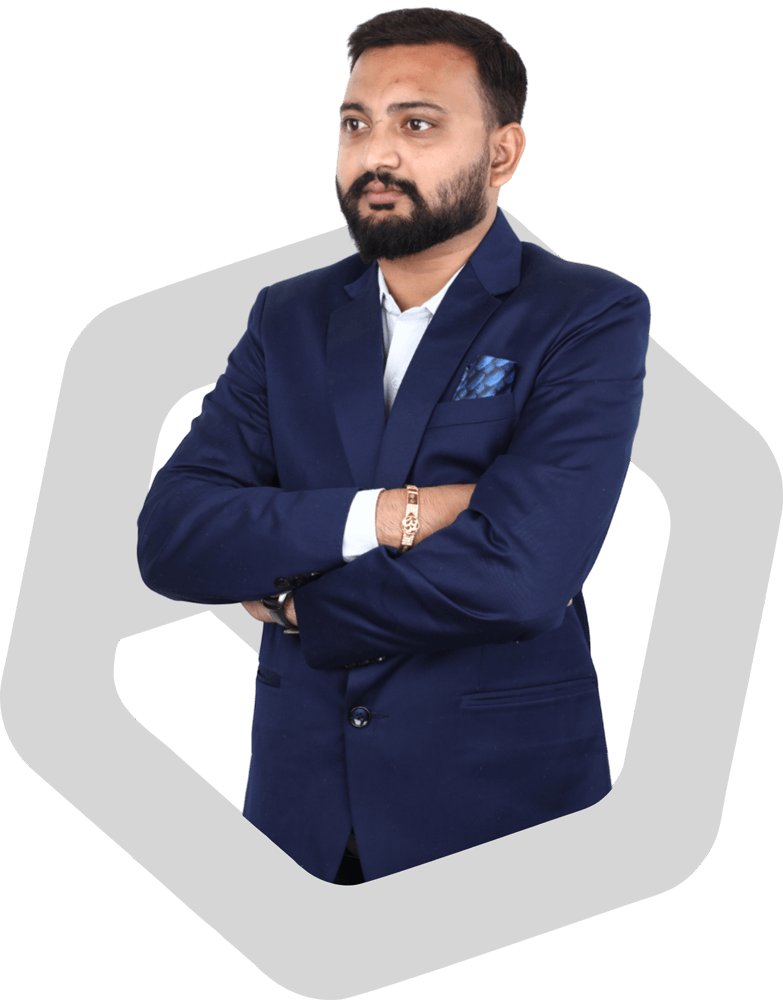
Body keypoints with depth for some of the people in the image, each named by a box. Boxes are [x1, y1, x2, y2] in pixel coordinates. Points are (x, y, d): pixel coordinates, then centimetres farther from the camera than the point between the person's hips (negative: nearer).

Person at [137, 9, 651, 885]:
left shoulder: (590, 320, -8)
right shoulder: (289, 319, 7)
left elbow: (520, 573, -22)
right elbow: (168, 540, -6)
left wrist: (295, 601, -9)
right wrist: (380, 516, -19)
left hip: (500, 811, -4)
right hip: (299, 803, 4)